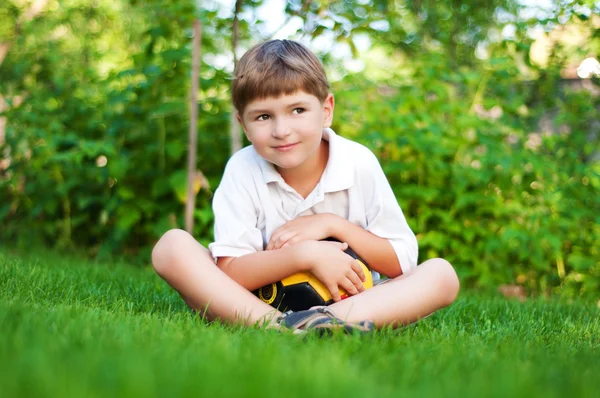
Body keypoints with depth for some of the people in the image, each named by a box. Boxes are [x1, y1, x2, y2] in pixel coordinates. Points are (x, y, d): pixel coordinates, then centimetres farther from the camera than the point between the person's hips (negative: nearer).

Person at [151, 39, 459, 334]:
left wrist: (333, 225, -17)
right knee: (172, 245, -21)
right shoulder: (243, 169, -10)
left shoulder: (359, 163, -8)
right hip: (255, 302, 0)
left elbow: (401, 263, -5)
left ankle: (322, 321, -43)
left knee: (441, 274, -23)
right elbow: (228, 274, -17)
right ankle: (274, 325, -40)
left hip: (347, 301, 1)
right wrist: (305, 254, -30)